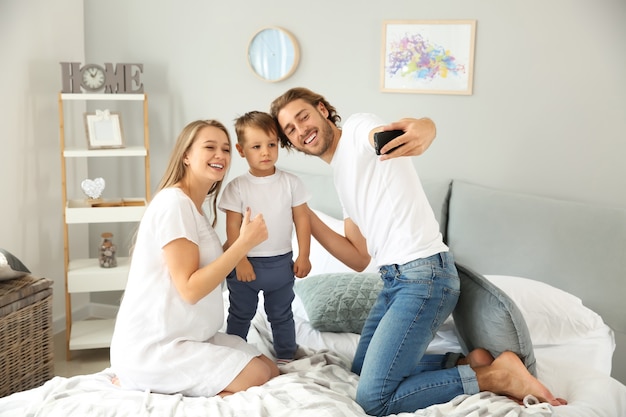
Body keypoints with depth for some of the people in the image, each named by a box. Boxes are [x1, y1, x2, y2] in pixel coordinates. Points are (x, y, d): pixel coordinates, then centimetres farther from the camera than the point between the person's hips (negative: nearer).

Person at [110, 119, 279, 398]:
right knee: (258, 379, -14)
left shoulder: (196, 207, 15)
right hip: (152, 347, -10)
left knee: (272, 370, 6)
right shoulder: (173, 202, -17)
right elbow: (190, 289, -21)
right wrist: (245, 243, -21)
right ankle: (141, 382, -6)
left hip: (188, 336, 10)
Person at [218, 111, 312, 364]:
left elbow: (302, 220, -2)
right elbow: (232, 226, -9)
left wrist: (303, 256, -4)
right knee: (240, 315, 15)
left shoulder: (291, 182, -5)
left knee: (281, 315, 16)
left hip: (281, 263, 1)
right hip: (246, 263, -1)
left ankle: (286, 358, 30)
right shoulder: (237, 187, -9)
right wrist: (240, 260, -13)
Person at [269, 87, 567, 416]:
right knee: (362, 368, 22)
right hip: (394, 279, 10)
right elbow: (359, 259, 18)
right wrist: (306, 218, 13)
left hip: (423, 274, -10)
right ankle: (471, 363, 15)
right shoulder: (342, 176, 20)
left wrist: (423, 129, -55)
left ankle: (495, 375, -4)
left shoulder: (357, 128, -5)